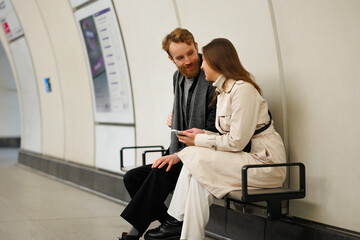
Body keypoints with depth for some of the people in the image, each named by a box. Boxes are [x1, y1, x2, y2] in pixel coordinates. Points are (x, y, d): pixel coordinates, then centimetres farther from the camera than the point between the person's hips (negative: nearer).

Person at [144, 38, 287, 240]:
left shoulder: (243, 89, -14)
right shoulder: (224, 91, 17)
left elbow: (237, 141, -18)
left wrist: (200, 140, -7)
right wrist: (204, 134, -1)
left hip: (265, 162, -9)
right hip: (245, 160, 9)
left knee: (196, 157, -19)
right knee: (197, 172, -13)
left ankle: (177, 223, -12)